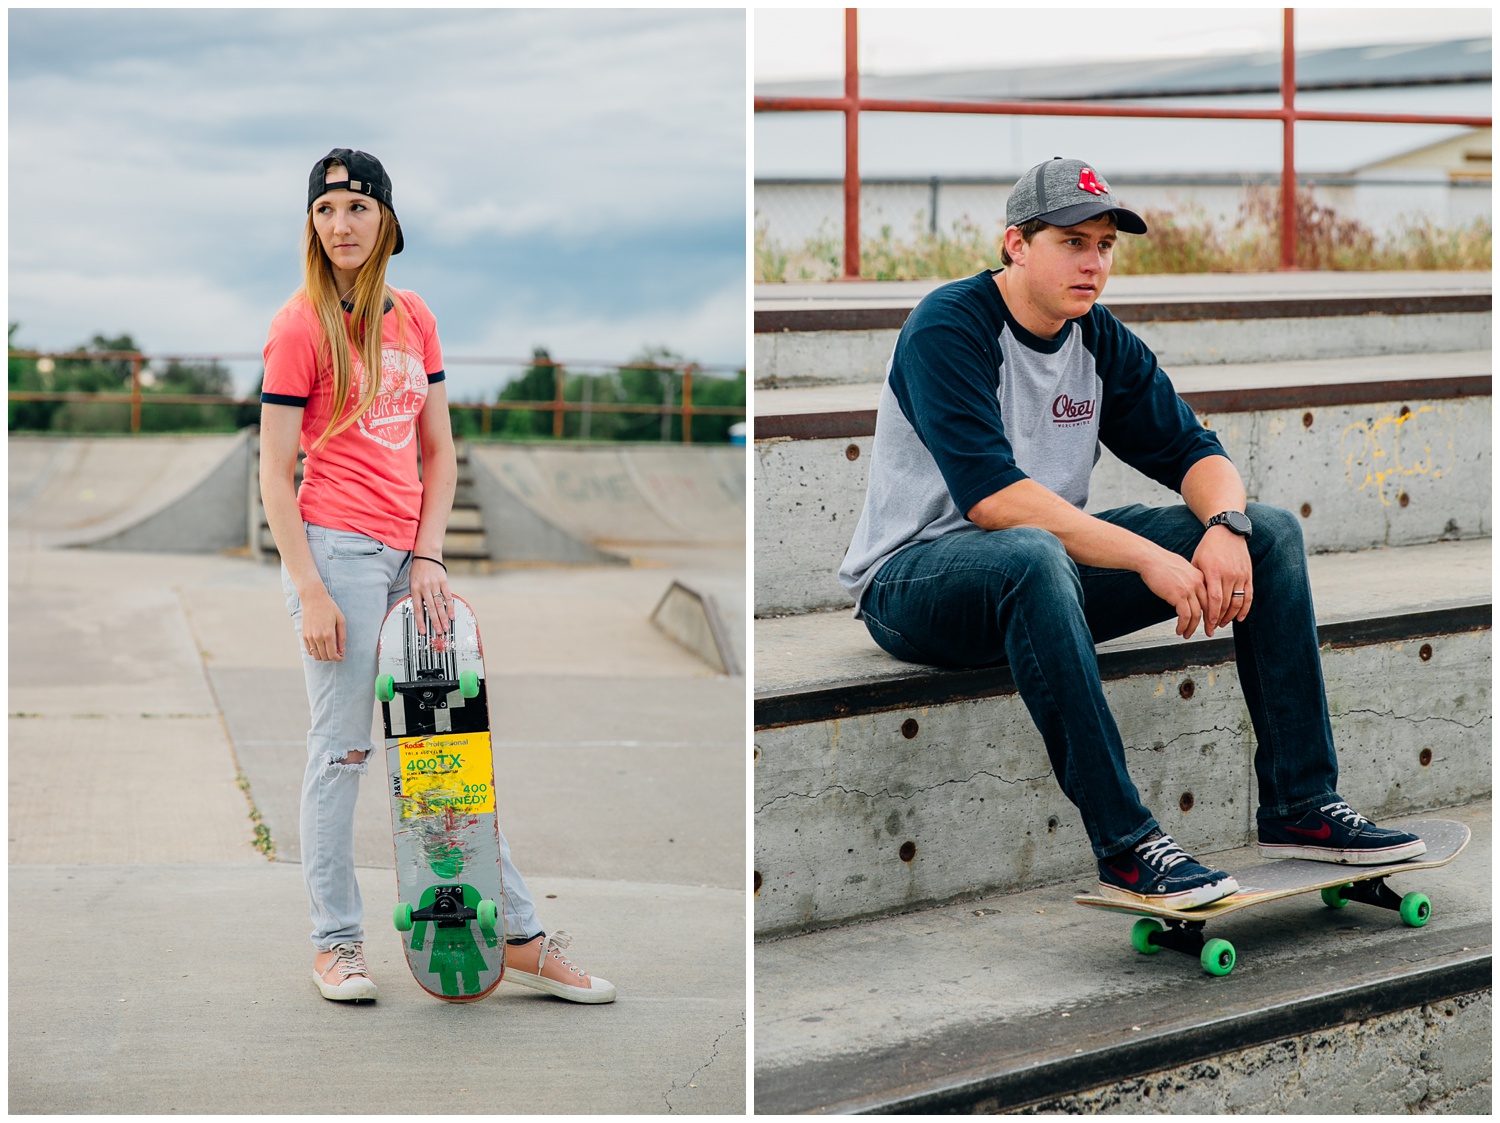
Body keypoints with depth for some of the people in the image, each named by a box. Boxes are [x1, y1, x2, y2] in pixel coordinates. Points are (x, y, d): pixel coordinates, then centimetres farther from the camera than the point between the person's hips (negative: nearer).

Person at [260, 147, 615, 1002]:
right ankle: (337, 942, 12)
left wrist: (430, 555, 1)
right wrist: (310, 592, -13)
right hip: (336, 547, -6)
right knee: (342, 750, -1)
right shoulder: (301, 327, -5)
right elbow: (276, 475, -7)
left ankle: (522, 938, 15)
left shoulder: (414, 317, 11)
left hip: (411, 555, 6)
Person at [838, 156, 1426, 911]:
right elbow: (992, 497, -29)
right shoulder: (946, 330, -17)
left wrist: (1225, 525, -19)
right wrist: (1149, 558, -32)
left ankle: (1299, 807, -4)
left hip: (1047, 568, 8)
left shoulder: (1102, 341, 6)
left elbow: (1192, 451, 5)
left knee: (1271, 531, -3)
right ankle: (1124, 849, -39)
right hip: (913, 582, -8)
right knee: (1033, 555, -43)